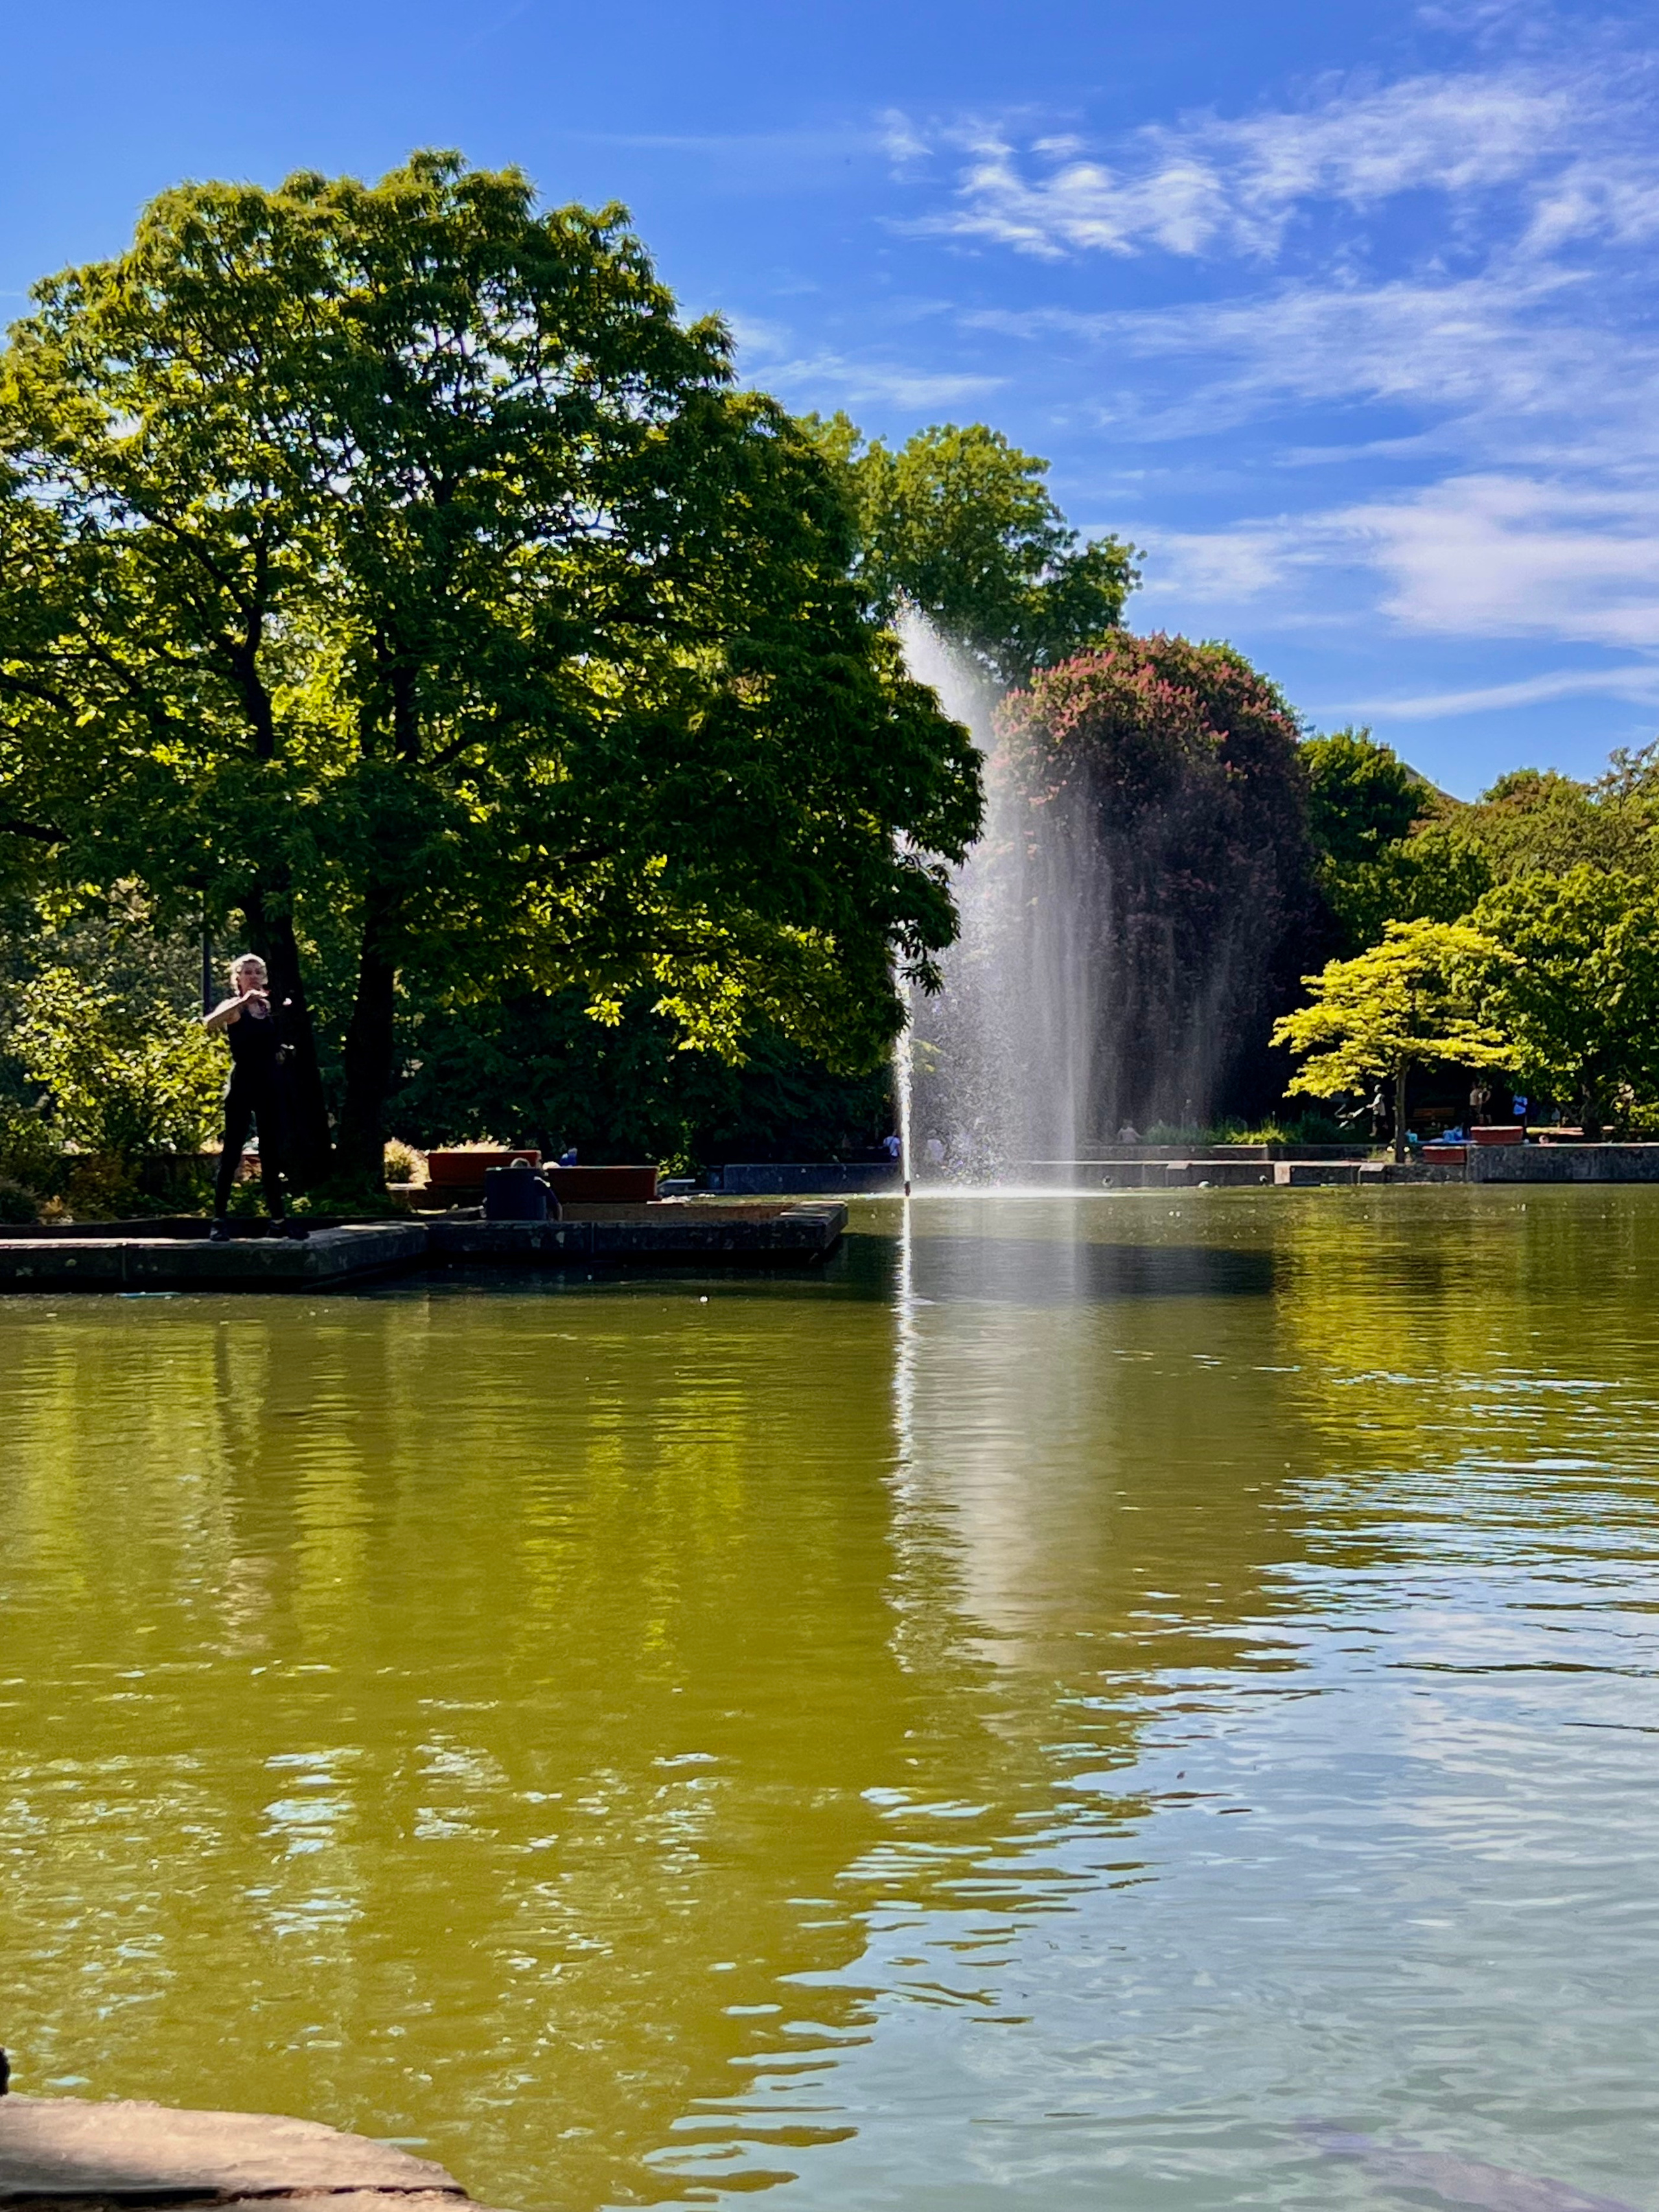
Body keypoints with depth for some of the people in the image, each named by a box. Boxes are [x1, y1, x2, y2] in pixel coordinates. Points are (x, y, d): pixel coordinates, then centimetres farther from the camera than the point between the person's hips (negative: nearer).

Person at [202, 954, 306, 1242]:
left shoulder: (269, 1006, 11)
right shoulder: (233, 1006, -5)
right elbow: (209, 1023, -27)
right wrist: (244, 1000, -32)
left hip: (270, 1085, 6)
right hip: (243, 1085, -6)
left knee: (272, 1154, 11)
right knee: (232, 1153, -5)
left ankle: (278, 1216, 18)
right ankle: (219, 1219, -2)